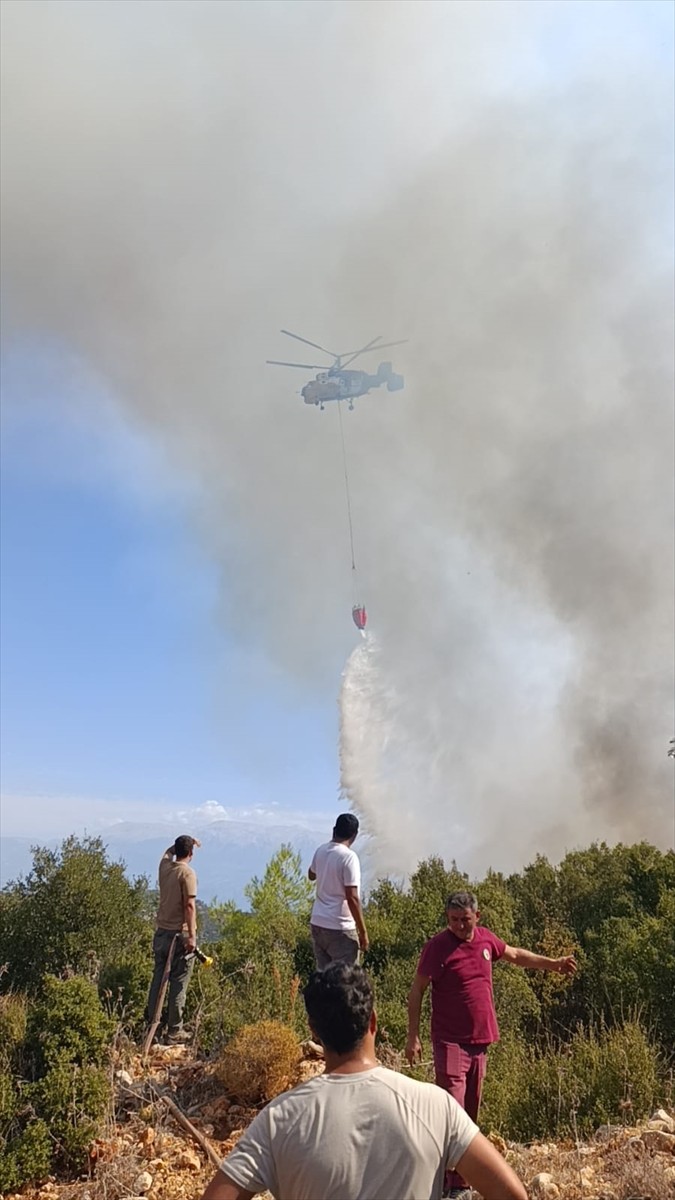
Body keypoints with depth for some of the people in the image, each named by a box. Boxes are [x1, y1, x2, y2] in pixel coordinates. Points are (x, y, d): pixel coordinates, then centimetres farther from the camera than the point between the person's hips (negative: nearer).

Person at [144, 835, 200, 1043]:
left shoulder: (164, 866, 4)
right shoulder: (187, 873, -15)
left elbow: (169, 851, 29)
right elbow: (189, 905, -20)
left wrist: (184, 843, 36)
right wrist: (191, 935, -20)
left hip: (162, 931, 7)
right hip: (180, 934, -7)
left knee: (158, 978, 16)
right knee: (178, 983, 1)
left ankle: (151, 1022, 24)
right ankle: (174, 1030, 6)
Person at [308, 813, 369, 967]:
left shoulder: (321, 851, 4)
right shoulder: (349, 856, -17)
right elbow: (352, 898, -19)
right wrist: (363, 932, -13)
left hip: (317, 923, 7)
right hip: (340, 928, -7)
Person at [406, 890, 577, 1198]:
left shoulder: (486, 939, 1)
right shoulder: (437, 947, -15)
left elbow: (516, 956, 20)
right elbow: (416, 992, -10)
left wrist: (554, 964, 24)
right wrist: (413, 1037, -13)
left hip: (479, 1040, 6)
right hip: (450, 1042, -6)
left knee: (470, 1110, 14)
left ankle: (460, 1174, 28)